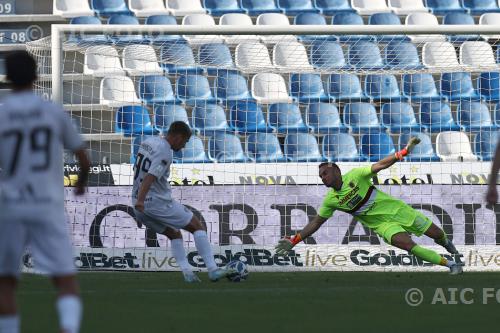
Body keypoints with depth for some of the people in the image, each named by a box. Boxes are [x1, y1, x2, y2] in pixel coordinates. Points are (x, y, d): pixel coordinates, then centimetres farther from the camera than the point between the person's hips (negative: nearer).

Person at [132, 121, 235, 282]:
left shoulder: (147, 142, 14)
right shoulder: (165, 152, -14)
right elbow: (150, 177, -28)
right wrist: (140, 201, -39)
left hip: (140, 205, 9)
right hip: (159, 202, -9)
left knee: (174, 234, 22)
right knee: (198, 227, -1)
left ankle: (187, 272, 6)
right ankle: (213, 270, -8)